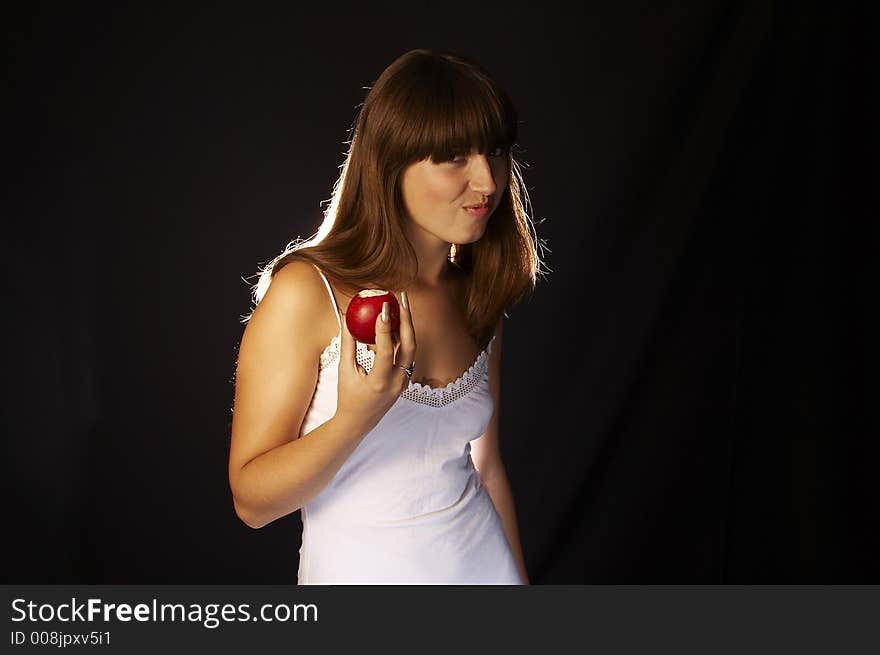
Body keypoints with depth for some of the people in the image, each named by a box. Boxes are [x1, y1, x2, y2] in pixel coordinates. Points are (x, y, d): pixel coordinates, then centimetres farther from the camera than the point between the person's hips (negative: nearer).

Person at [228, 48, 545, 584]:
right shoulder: (306, 292, -19)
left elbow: (487, 469, 6)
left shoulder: (479, 299, -1)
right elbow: (252, 501, -17)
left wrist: (520, 578, 10)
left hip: (485, 562, 5)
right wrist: (356, 416, -31)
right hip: (360, 569, -4)